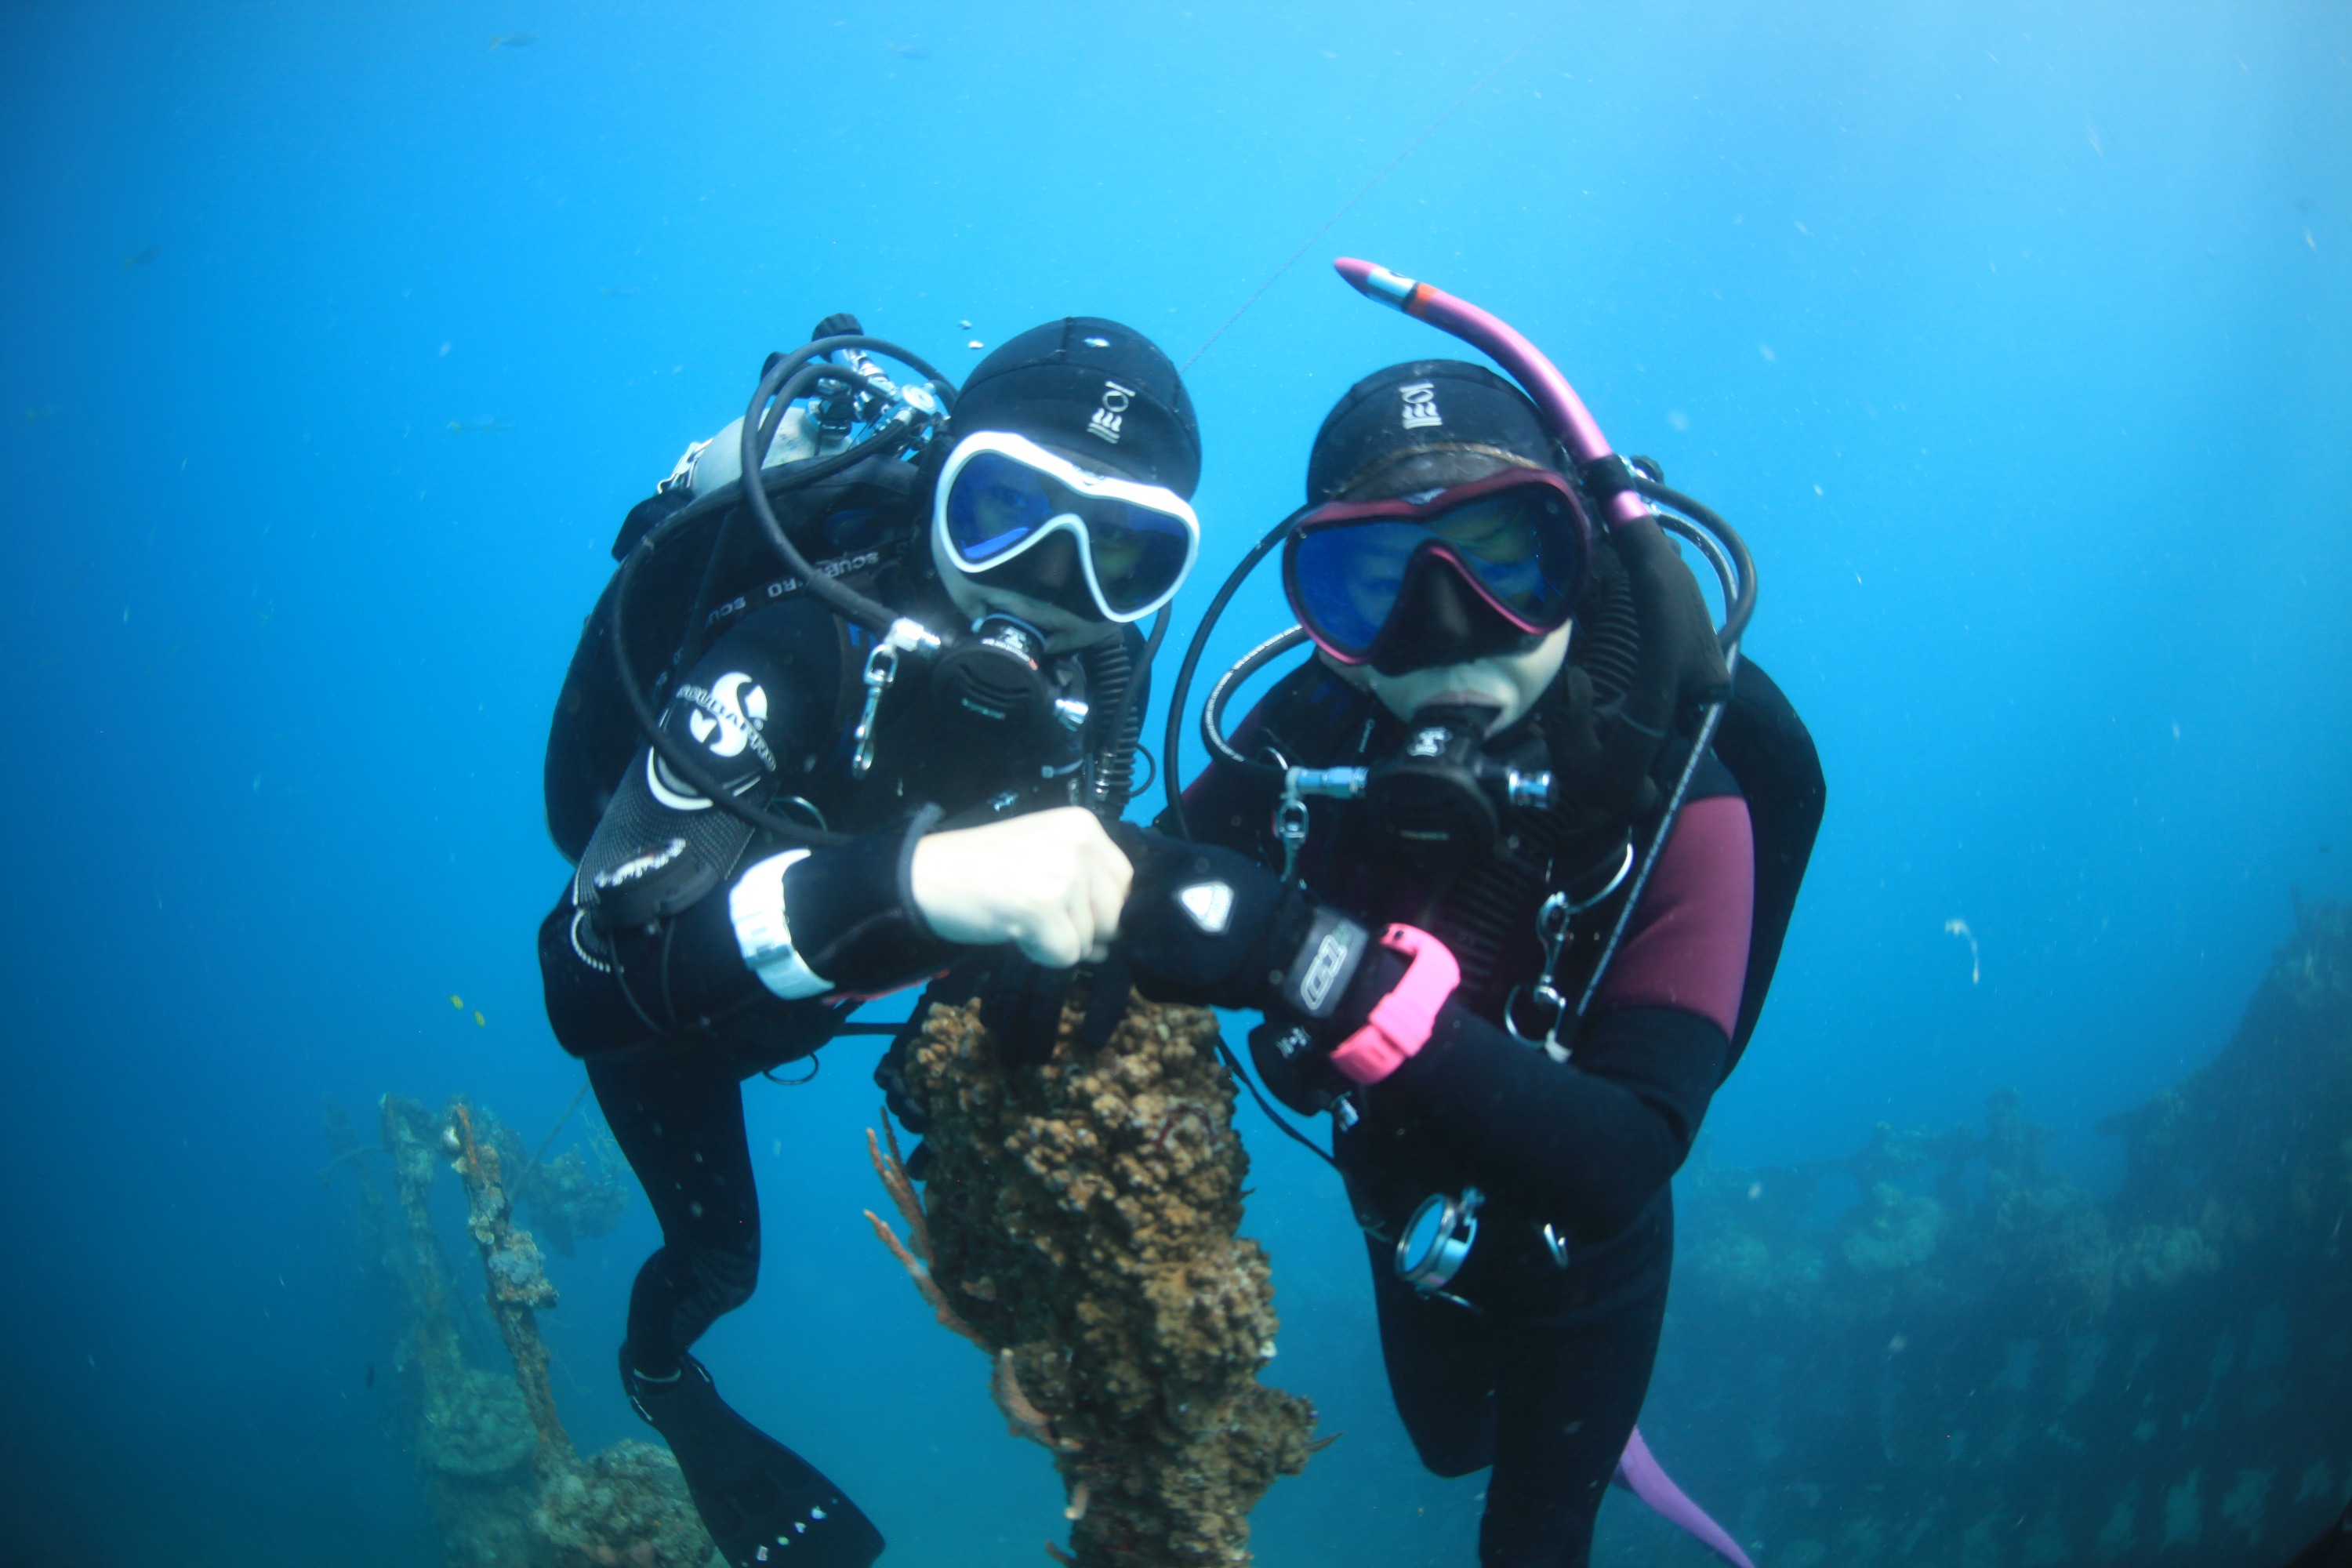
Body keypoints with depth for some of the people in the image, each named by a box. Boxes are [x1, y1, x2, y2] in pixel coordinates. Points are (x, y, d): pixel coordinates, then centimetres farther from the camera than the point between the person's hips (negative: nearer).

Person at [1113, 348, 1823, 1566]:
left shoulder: (1674, 808, -35)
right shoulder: (1313, 738, -25)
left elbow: (1621, 1166, -45)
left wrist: (1337, 974, -56)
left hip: (1580, 1270, -4)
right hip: (1409, 1235, 4)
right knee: (1448, 1445, 33)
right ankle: (1588, 1433, 64)